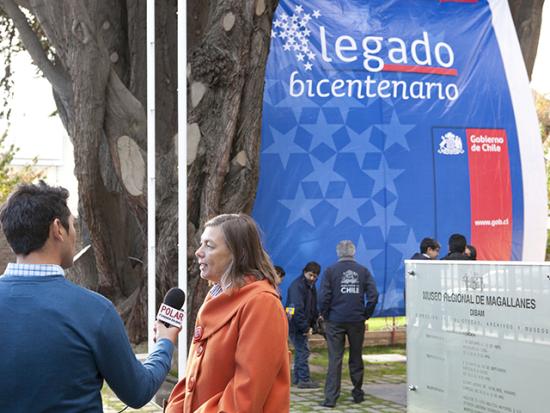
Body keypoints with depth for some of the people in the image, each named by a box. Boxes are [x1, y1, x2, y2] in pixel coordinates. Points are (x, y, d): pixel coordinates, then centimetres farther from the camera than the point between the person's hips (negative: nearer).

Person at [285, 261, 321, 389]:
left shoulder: (311, 286, 13)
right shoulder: (297, 286, -17)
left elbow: (313, 307, 22)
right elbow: (297, 308, -24)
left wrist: (315, 321, 8)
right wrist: (304, 327, -23)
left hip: (302, 325, 10)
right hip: (296, 324, -10)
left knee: (300, 350, 14)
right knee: (303, 351, -8)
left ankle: (297, 378, 22)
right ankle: (304, 379, -6)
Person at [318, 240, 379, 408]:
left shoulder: (330, 271, -3)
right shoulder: (363, 271, 2)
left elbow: (324, 297, -8)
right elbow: (373, 295, -3)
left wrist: (325, 316, 4)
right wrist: (366, 315, 6)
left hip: (335, 321, -2)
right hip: (357, 321, 2)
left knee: (335, 359, 0)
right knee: (356, 358, 14)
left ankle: (330, 397, -4)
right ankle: (358, 393, 22)